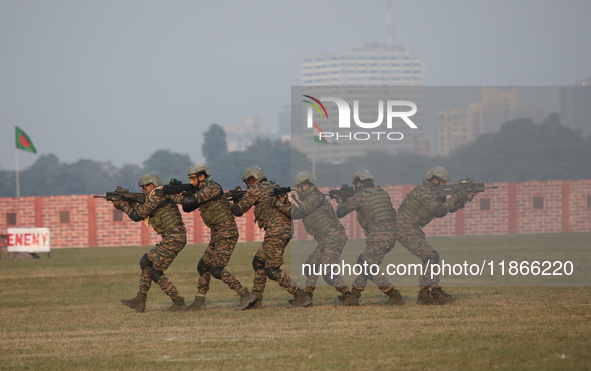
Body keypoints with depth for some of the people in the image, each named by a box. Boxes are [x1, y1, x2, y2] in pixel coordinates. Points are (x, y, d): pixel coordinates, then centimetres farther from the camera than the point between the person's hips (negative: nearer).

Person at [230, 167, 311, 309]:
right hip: (287, 229, 9)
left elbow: (238, 210, 3)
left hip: (276, 231, -9)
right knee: (259, 262, 17)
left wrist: (233, 204, 26)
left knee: (272, 270, -8)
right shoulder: (274, 187, 21)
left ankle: (301, 297, -14)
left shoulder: (255, 189, -2)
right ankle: (256, 299, 18)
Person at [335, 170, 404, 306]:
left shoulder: (360, 197, -3)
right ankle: (353, 296, 19)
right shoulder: (383, 193, 16)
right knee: (363, 261, 18)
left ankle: (395, 296, -13)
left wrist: (340, 201, 32)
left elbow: (340, 213, 10)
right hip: (391, 235, 9)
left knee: (370, 269, -7)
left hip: (378, 237, -9)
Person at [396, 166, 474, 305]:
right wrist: (457, 197, -17)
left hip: (413, 230, 10)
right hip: (405, 230, -10)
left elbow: (451, 208, 13)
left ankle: (424, 296, 6)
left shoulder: (434, 193, 14)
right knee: (431, 257, -13)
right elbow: (440, 211, -23)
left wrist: (465, 198, -4)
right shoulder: (423, 191, -17)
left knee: (430, 258, 8)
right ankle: (436, 294, -12)